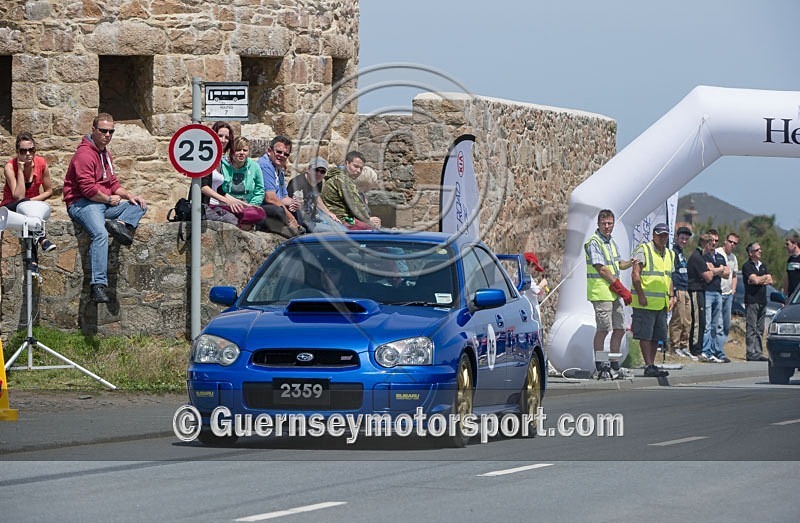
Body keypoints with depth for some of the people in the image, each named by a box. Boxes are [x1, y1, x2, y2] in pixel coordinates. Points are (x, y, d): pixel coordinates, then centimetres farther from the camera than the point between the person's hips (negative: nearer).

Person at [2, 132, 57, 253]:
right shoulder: (10, 166, -16)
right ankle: (42, 240, -43)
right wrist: (20, 170, -25)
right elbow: (19, 197, -24)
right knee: (24, 203, -36)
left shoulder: (41, 163, -7)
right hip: (10, 208, -4)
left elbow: (49, 191, 4)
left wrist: (32, 200, -13)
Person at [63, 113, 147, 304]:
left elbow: (113, 184, 24)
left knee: (140, 206, 6)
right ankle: (99, 285, -41)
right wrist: (109, 199, -7)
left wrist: (129, 195, 5)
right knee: (100, 233, -35)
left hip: (104, 204, 10)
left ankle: (121, 224, -26)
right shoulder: (85, 154, -11)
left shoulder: (104, 154, 21)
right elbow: (87, 188, -20)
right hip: (82, 203, -10)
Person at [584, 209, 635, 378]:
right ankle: (599, 366, -3)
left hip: (614, 293, 9)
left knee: (619, 329, 9)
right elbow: (602, 269, -16)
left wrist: (632, 262, 6)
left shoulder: (611, 242, 17)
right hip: (601, 292, -9)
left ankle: (615, 366, 16)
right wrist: (622, 289, -15)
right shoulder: (594, 243, -11)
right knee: (603, 329, -8)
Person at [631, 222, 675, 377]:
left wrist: (671, 296, 14)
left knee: (656, 336, 9)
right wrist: (641, 295, -18)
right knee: (645, 335, -7)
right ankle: (648, 366, -8)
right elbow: (635, 274, -12)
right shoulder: (643, 250, -6)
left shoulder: (670, 254, 18)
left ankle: (652, 365, 15)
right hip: (646, 301, -7)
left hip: (662, 303, 7)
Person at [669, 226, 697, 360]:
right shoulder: (673, 253, -8)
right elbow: (672, 273, -15)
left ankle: (684, 347, 14)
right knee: (677, 320, -9)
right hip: (678, 290, -10)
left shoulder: (682, 255, 22)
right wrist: (673, 292, -20)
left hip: (685, 291, 10)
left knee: (687, 322, 10)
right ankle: (675, 347, -6)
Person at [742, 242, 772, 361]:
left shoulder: (763, 266, 18)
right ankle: (751, 354, -9)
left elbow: (770, 281, 9)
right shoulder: (747, 266, -4)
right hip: (751, 301, -7)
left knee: (759, 329, 7)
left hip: (762, 301, 7)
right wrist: (765, 277, 2)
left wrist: (759, 280, -9)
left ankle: (758, 353, 8)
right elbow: (755, 279, -16)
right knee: (751, 329, -8)